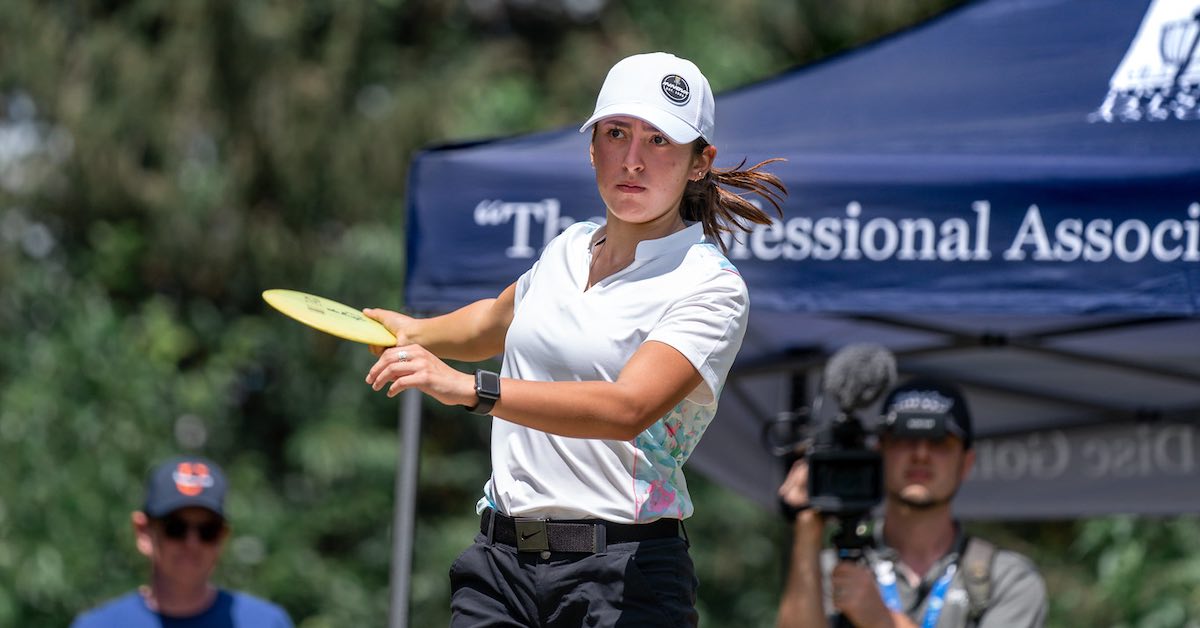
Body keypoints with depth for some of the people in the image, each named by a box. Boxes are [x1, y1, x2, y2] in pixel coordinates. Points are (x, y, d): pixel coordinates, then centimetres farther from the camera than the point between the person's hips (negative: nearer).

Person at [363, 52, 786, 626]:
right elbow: (493, 323, 39)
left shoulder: (711, 287, -7)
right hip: (500, 556, 5)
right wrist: (419, 333, 24)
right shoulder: (569, 249, 14)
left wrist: (472, 389, -32)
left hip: (622, 578, -5)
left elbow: (628, 408, -25)